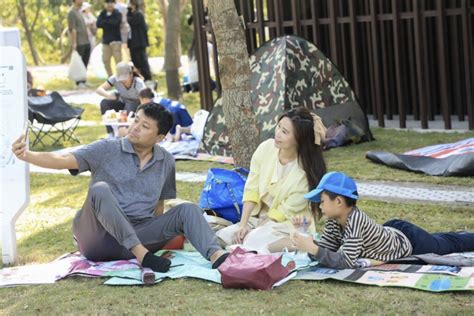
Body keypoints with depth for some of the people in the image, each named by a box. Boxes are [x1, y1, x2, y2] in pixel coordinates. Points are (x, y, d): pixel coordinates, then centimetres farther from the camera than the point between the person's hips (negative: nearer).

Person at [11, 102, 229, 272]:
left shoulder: (166, 162, 9)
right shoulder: (107, 150, -3)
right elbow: (63, 161, -15)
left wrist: (165, 234, 8)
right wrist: (26, 155, -30)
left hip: (140, 235, 3)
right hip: (99, 238, -3)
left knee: (187, 210, -16)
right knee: (100, 189, -32)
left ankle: (216, 255, -41)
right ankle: (141, 254, -40)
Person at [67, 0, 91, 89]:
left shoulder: (79, 12, 17)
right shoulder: (72, 12, -10)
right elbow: (72, 29, -15)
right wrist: (74, 43, -19)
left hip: (86, 42, 9)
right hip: (79, 43, -9)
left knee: (85, 63, 10)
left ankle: (83, 81, 16)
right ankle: (79, 82, 2)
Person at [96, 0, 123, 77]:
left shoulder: (117, 14, -2)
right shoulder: (103, 14, 9)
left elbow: (115, 23, -20)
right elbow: (98, 24, -6)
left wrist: (105, 22, -7)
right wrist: (110, 23, -15)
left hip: (116, 40, -5)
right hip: (106, 40, 5)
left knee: (118, 60, -12)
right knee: (106, 60, 6)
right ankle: (110, 77, 19)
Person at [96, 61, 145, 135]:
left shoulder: (138, 82, -27)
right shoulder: (115, 79, -18)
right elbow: (99, 89, -19)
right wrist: (107, 94, -43)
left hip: (137, 107, -4)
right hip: (123, 104, 4)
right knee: (104, 103, -22)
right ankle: (111, 133, -19)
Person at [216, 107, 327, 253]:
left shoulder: (306, 170, -21)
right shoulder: (266, 148, -8)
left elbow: (288, 210, -15)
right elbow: (251, 190, -4)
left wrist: (257, 228, -14)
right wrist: (243, 224, -12)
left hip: (290, 223, -6)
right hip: (259, 217, 6)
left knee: (252, 242, -32)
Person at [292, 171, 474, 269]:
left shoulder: (355, 220, -41)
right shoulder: (334, 222, -17)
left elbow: (346, 262, -44)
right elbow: (324, 251, -14)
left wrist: (312, 248, -49)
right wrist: (305, 235, -29)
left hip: (408, 240, -6)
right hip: (392, 232, 6)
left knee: (449, 244, 20)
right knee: (442, 242, 33)